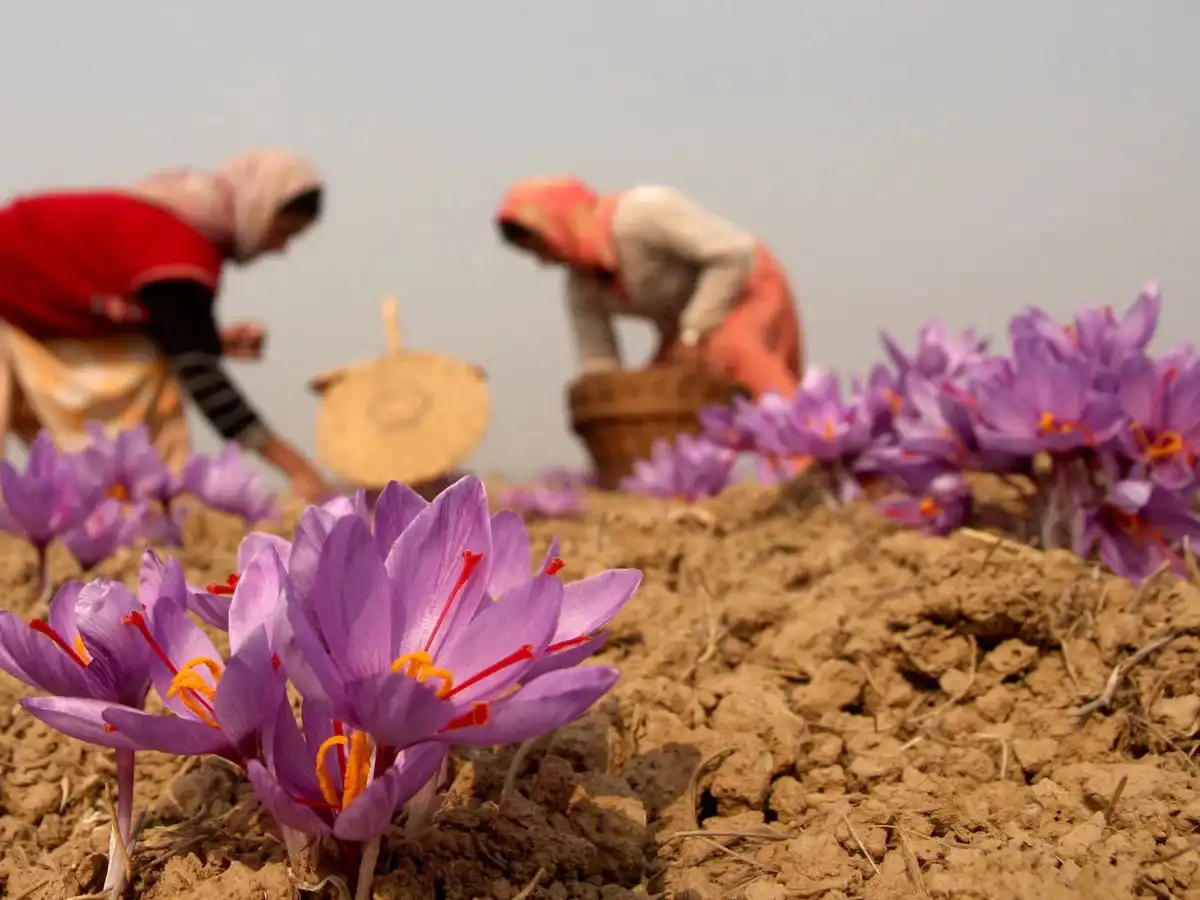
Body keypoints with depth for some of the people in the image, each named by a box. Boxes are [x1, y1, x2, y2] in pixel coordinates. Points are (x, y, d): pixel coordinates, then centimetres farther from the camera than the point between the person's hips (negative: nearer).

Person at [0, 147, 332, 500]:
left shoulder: (188, 221, -4)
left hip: (49, 313, 9)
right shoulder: (179, 251, -33)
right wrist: (294, 466, -37)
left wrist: (213, 340, -14)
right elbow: (198, 371, -36)